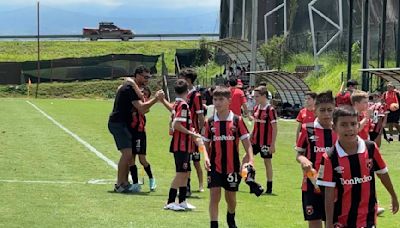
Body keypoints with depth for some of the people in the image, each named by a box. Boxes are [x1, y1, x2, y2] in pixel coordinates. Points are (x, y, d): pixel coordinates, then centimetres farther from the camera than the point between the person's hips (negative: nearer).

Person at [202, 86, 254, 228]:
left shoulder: (237, 120, -5)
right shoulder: (210, 122, 0)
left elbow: (246, 142, -4)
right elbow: (206, 143, 8)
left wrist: (250, 159, -17)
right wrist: (206, 157, -10)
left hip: (232, 167, 0)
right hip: (215, 167, 0)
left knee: (230, 197, 13)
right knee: (214, 196, -9)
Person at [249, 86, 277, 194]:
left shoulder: (270, 110, -13)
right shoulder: (256, 108, 7)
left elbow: (275, 128, -13)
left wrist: (272, 144, -16)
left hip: (266, 142, -7)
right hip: (255, 140, 7)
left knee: (267, 162, 2)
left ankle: (269, 188, 10)